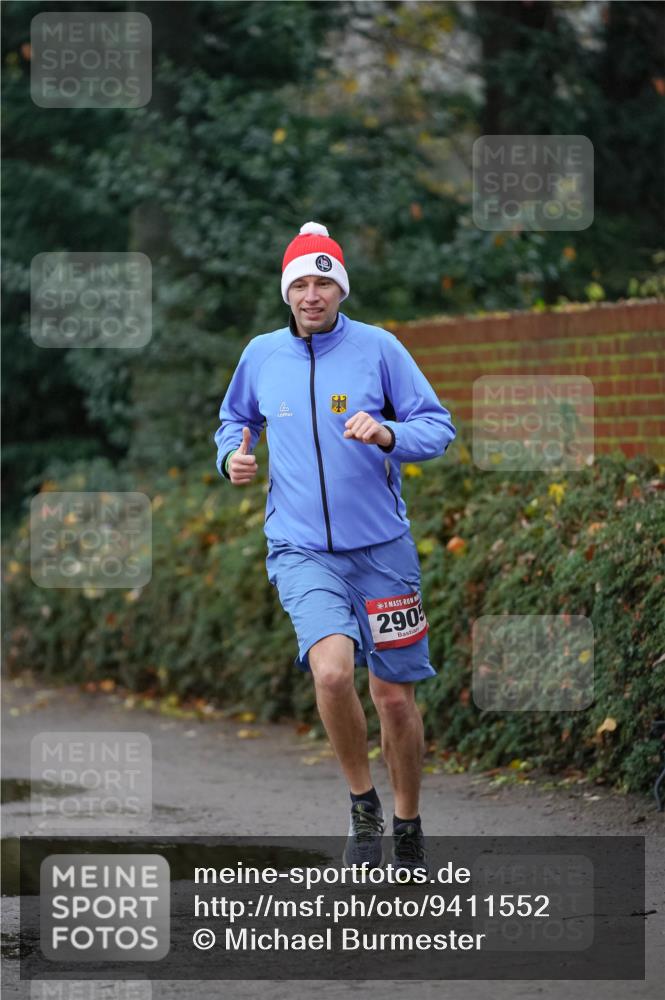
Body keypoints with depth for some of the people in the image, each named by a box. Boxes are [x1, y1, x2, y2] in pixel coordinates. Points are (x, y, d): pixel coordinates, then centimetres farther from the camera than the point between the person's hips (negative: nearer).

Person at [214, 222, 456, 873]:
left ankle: (409, 836, 25)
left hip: (381, 548, 0)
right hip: (301, 550, 0)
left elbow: (439, 426, -1)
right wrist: (232, 455, 2)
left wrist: (388, 434, -21)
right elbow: (235, 420, 24)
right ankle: (362, 805, -4)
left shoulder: (378, 348, -2)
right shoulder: (260, 356, 5)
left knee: (394, 696, 5)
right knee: (332, 668, -25)